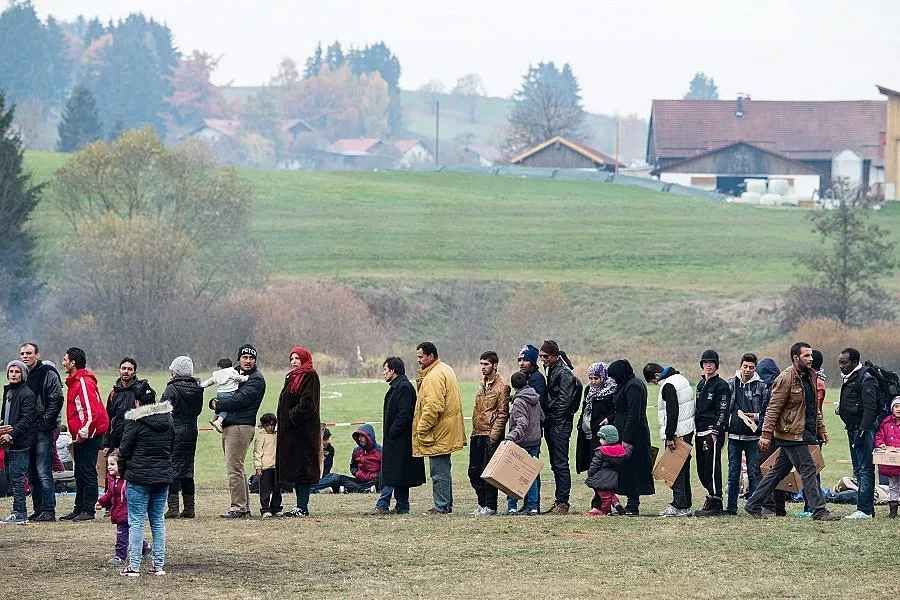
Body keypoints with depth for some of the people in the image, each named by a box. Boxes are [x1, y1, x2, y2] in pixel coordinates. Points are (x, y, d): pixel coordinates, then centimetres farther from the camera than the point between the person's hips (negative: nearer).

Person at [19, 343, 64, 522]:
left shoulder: (48, 374, -6)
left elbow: (56, 400, -12)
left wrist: (45, 423, -15)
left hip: (43, 431, -8)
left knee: (43, 473, -9)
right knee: (32, 474, 9)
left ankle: (48, 511, -7)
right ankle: (38, 510, 14)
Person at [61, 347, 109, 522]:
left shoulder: (84, 382, -16)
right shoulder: (74, 382, 16)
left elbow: (92, 411, -23)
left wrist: (83, 434, -18)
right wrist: (76, 436, 17)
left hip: (89, 435, -10)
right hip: (80, 436, 10)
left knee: (87, 473, -7)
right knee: (80, 474, 12)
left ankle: (88, 511, -6)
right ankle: (79, 509, 17)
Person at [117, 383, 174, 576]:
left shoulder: (135, 421, -12)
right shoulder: (168, 419, 7)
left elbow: (124, 449, -8)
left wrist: (122, 466, 10)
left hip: (139, 477, -6)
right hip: (163, 476, 6)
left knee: (136, 521, -1)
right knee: (158, 520, 12)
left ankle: (134, 566, -3)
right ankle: (158, 565, 11)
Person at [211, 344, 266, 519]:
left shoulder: (256, 379, -5)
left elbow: (241, 399, -17)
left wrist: (219, 405, -7)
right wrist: (215, 402, -1)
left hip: (241, 426, -10)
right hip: (228, 426, 10)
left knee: (234, 468, -13)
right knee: (236, 468, 12)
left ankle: (238, 507, -12)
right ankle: (244, 506, 17)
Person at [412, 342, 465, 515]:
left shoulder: (434, 377, -19)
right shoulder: (446, 370, 15)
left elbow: (433, 407, -25)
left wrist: (421, 429, -18)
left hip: (438, 434, -11)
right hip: (447, 432, 11)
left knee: (439, 470, -6)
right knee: (443, 469, 16)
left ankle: (441, 506, -4)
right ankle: (447, 504, 22)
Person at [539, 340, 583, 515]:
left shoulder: (564, 373, -13)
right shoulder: (551, 371, 15)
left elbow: (564, 402, -18)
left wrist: (551, 418, -13)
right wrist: (546, 419, 12)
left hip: (561, 424, -10)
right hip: (551, 425, 10)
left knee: (561, 464, -8)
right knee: (556, 464, 11)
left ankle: (563, 503, -8)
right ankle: (559, 501, 15)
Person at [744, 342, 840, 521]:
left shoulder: (810, 376, 13)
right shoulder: (786, 379, -15)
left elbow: (813, 407, 24)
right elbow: (773, 409, -16)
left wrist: (821, 428, 21)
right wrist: (766, 434, -19)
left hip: (804, 432, 9)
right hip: (791, 435, -9)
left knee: (778, 471, 13)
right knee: (808, 470, -9)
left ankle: (754, 505, 20)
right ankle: (819, 511, -7)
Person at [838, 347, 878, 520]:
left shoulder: (866, 379, -13)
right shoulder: (849, 379, 18)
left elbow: (870, 409, -20)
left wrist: (861, 431, -25)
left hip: (864, 429, -10)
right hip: (853, 430, 10)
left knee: (865, 470, -11)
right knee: (858, 471, 11)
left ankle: (865, 510, -13)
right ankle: (865, 508, 15)